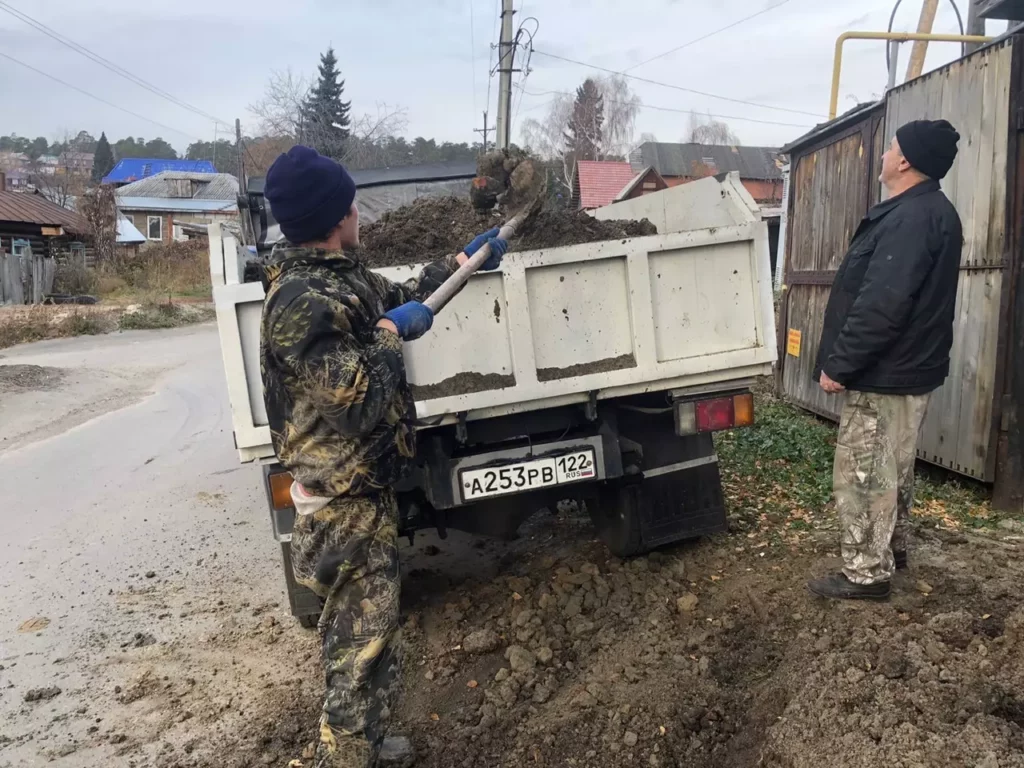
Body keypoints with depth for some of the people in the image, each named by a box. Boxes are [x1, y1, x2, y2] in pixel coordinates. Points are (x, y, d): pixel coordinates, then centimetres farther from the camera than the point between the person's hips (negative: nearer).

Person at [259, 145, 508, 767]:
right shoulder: (302, 301, -24)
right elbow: (357, 403, -29)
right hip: (345, 502, -10)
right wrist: (391, 334, -16)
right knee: (365, 644, 1)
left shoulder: (341, 277, 7)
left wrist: (464, 261, 28)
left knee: (362, 633, 23)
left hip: (363, 488, 10)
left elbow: (402, 295, 26)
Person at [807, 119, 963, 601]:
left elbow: (881, 305, -29)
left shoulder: (909, 218, -22)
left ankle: (866, 573, 8)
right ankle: (891, 549, 35)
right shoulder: (933, 212, 13)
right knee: (892, 468, 21)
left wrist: (838, 364, -21)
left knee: (861, 474, -2)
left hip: (885, 373, -11)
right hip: (908, 367, 11)